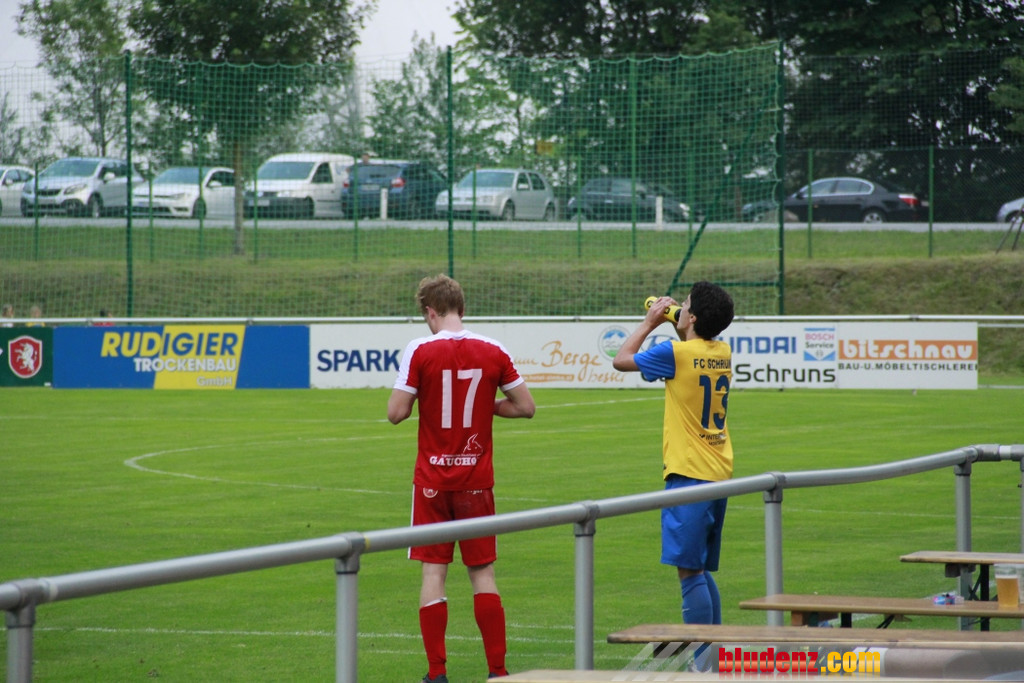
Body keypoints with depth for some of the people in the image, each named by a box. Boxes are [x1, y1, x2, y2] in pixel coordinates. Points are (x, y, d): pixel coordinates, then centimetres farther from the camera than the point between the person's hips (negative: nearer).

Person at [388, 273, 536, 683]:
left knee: (433, 572, 3)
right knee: (482, 573, 8)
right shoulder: (493, 352, -1)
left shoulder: (420, 351, -8)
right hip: (476, 480, 2)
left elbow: (396, 413, -9)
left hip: (432, 480, -2)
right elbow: (525, 407, 3)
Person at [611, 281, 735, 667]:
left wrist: (649, 324, 13)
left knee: (690, 570, -9)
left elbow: (622, 360, 2)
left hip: (688, 475, -8)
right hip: (719, 475, 8)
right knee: (702, 571, 17)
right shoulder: (722, 353, 8)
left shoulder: (675, 353, -13)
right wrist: (671, 324, 21)